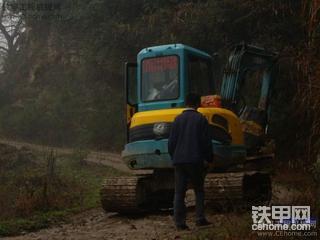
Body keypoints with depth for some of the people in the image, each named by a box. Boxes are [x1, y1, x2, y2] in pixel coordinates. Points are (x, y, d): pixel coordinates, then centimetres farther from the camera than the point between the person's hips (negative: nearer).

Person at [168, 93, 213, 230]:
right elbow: (206, 142, -3)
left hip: (179, 161, 2)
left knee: (179, 192, 5)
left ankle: (179, 222, 3)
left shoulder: (178, 119, 4)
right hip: (195, 161, -2)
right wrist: (209, 158, 10)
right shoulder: (201, 119, -2)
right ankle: (200, 218, 7)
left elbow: (171, 142, 5)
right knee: (199, 190, 13)